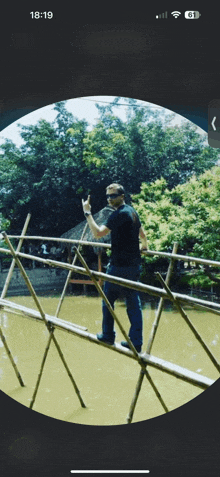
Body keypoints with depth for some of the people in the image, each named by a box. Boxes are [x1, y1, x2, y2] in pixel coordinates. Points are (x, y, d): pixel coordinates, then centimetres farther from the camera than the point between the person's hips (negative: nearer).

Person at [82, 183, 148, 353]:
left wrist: (88, 213, -16)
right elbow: (142, 235, 25)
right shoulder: (133, 211, 13)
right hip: (135, 265, 8)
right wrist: (144, 246, 45)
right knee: (134, 303, 8)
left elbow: (98, 233, -22)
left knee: (108, 300, 9)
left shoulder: (119, 214, -14)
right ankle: (136, 342, 10)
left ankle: (108, 336, 18)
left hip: (119, 265, -8)